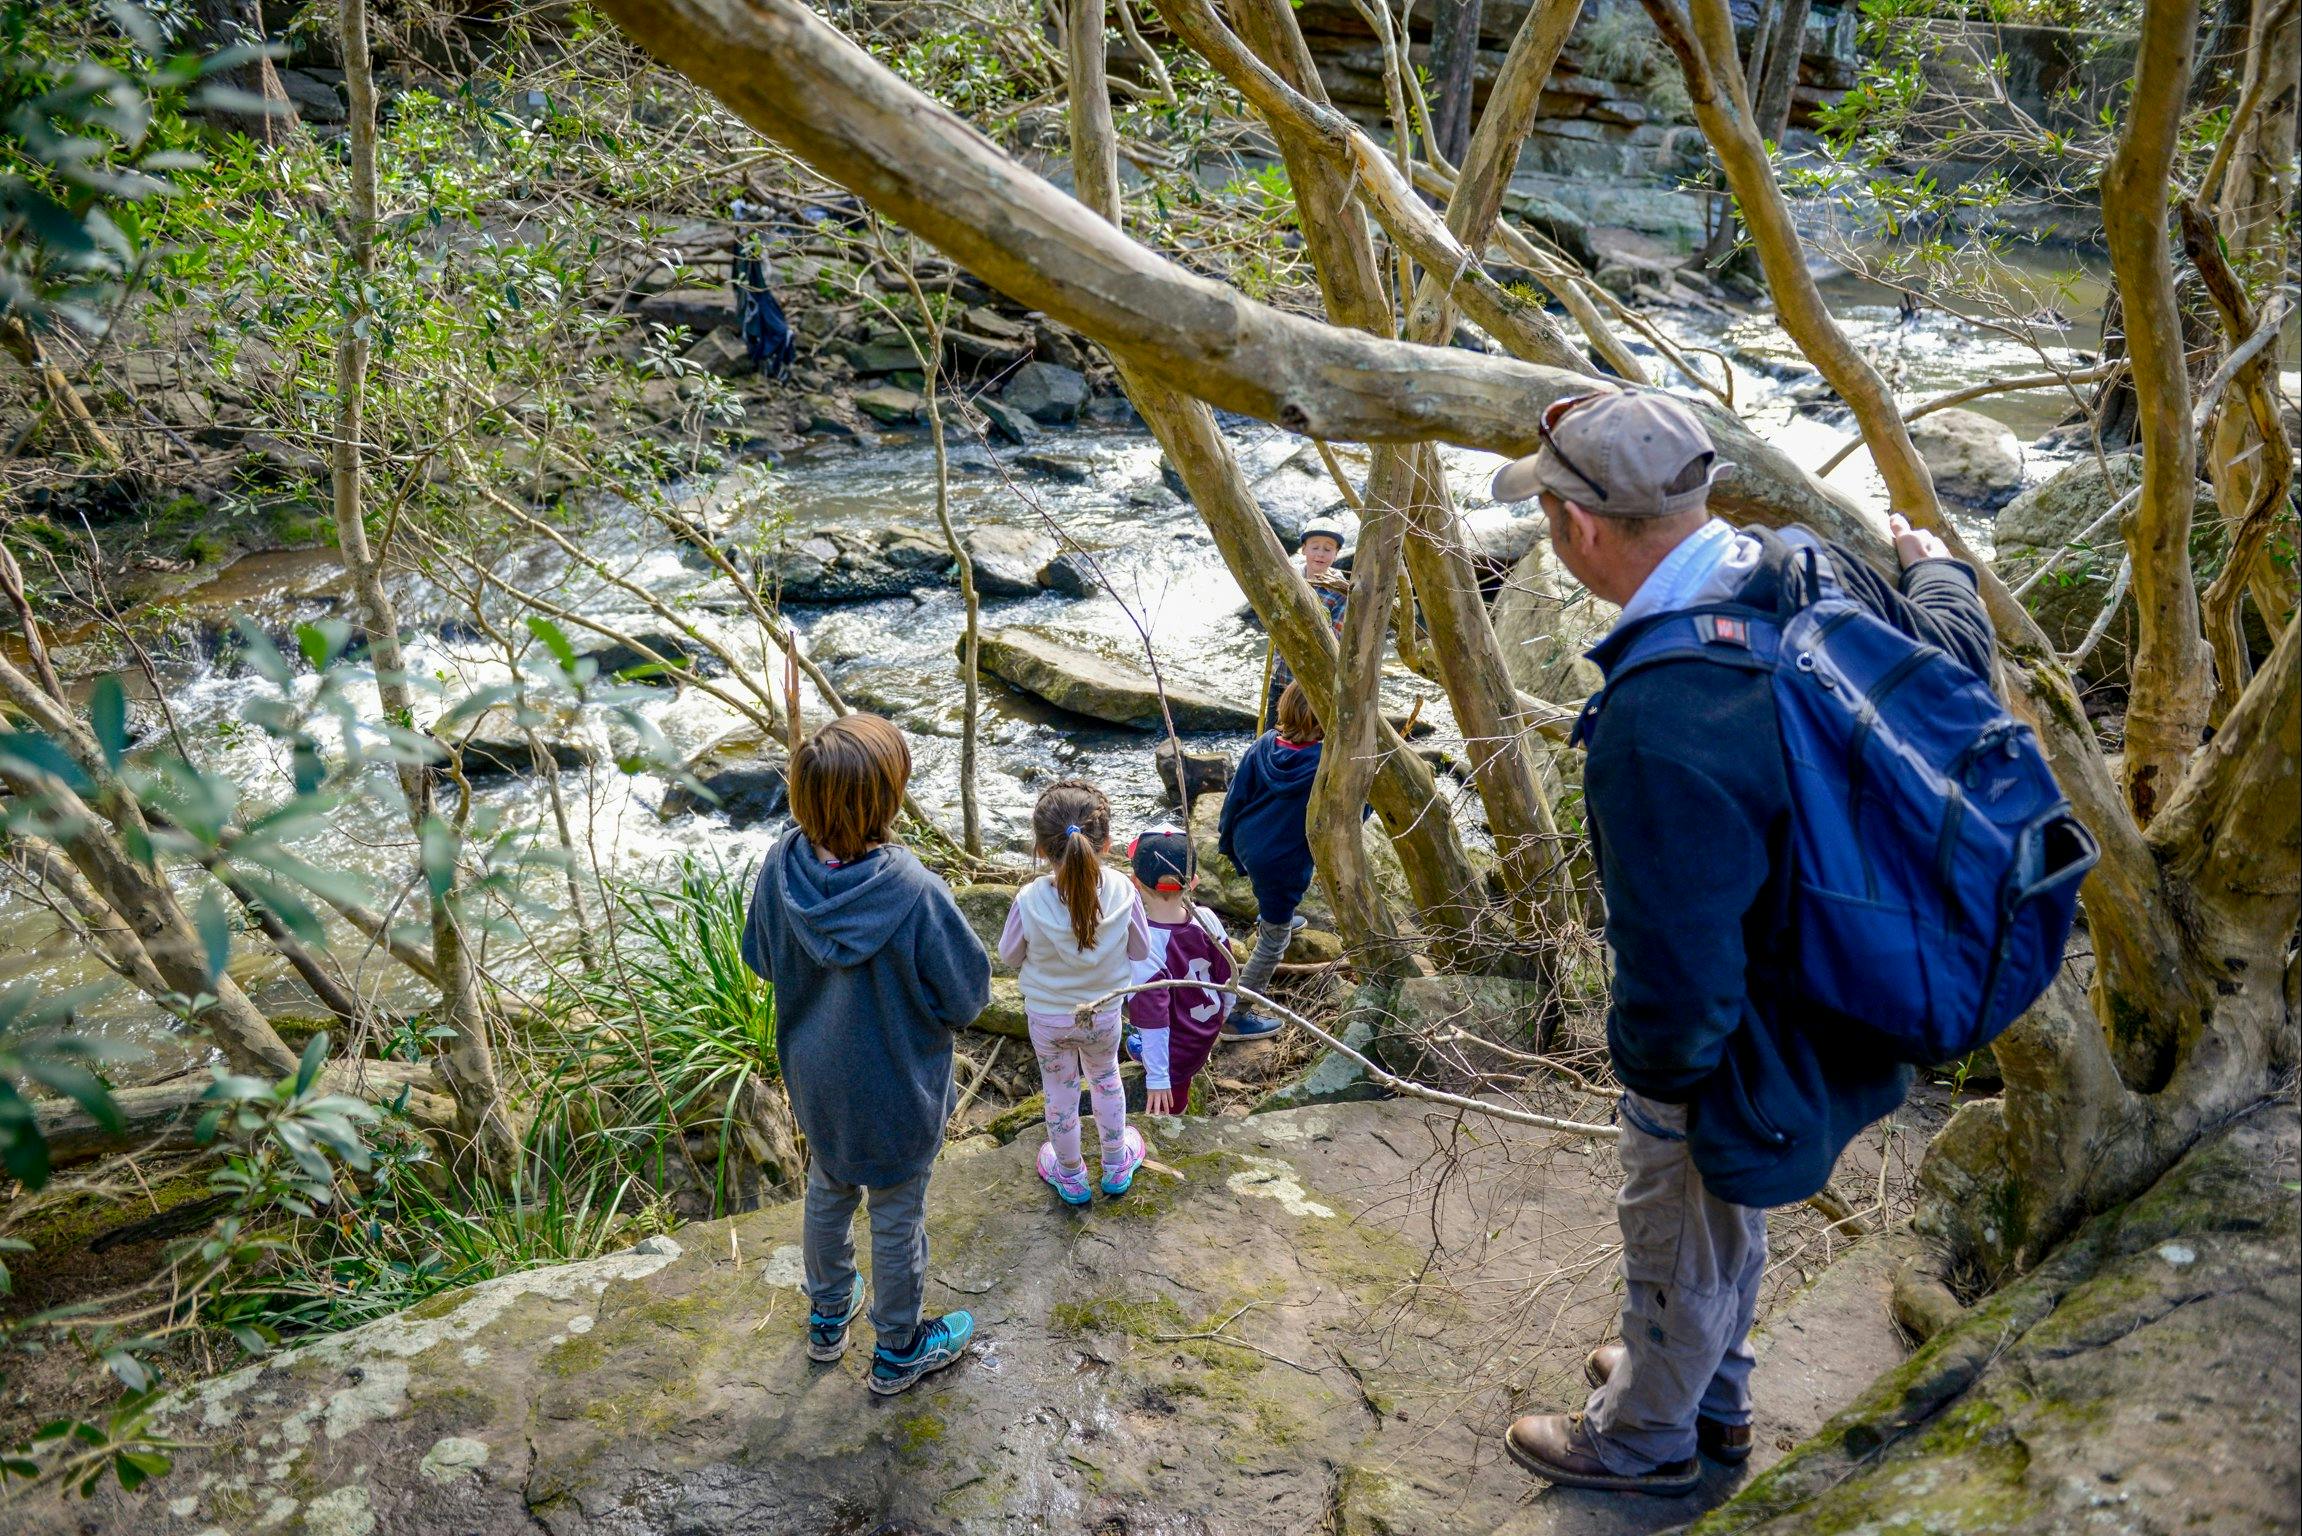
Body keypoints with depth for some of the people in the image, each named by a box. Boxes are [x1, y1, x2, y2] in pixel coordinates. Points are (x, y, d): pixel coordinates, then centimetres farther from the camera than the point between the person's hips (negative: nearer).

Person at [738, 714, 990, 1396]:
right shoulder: (914, 893, -36)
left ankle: (828, 1315, 54)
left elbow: (762, 959, -3)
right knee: (897, 1219, 20)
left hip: (815, 1081, 5)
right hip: (896, 1092, -4)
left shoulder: (781, 866, -22)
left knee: (827, 1193, 30)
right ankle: (898, 1351, 43)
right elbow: (968, 995, -21)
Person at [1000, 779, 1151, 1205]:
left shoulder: (1029, 901, -32)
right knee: (1105, 1077, 29)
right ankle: (1116, 1164, 47)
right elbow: (1140, 949, -11)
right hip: (1104, 1013, 1)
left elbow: (1009, 955, -12)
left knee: (1059, 1090, 23)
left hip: (1047, 1017, -1)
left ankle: (1070, 1176, 44)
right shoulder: (1122, 892, -29)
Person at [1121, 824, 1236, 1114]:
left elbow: (1153, 1018, -30)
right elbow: (1227, 976, -4)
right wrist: (1223, 1013, 16)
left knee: (1169, 1106, 19)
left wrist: (1157, 1077, -20)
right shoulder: (1206, 919, -20)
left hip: (1177, 1047, -5)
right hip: (1209, 1025, 5)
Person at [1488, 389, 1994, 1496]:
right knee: (1727, 1230, 33)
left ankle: (1645, 1437, 51)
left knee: (1680, 1256, 21)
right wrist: (1934, 563, 28)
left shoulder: (1651, 735, -42)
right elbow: (1959, 659, 6)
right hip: (1832, 1006, 8)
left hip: (1728, 1063, -8)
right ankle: (1713, 1398, 60)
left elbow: (1679, 1002, -35)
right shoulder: (1814, 574, -16)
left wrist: (1645, 1060, -11)